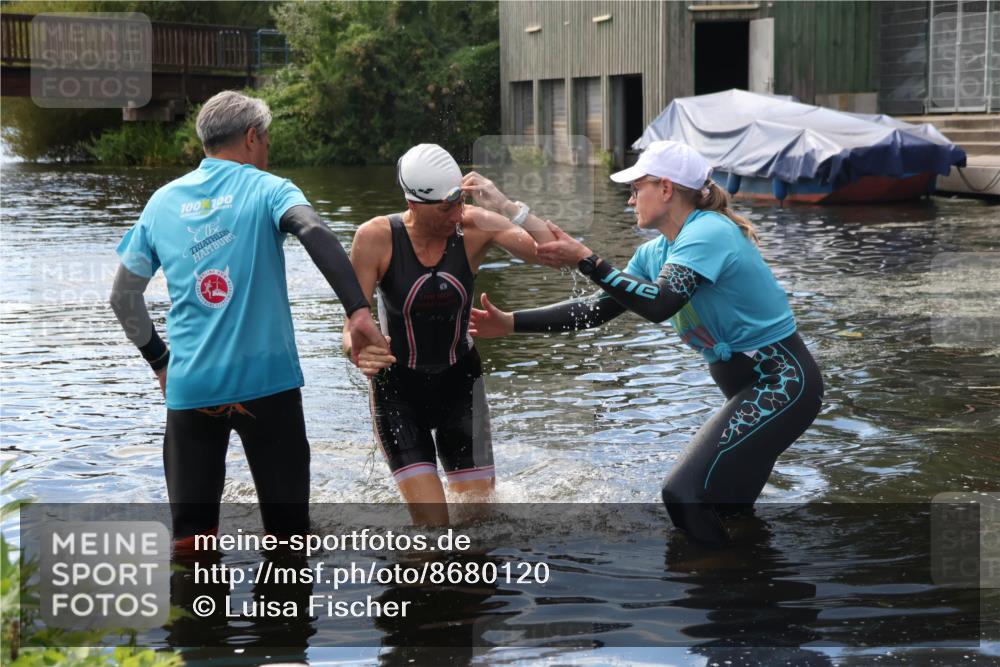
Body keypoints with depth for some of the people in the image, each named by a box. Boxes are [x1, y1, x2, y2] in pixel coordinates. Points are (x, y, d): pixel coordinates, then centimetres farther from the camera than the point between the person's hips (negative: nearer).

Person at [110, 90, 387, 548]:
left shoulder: (162, 202, 11)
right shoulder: (266, 189, 0)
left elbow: (123, 296, 15)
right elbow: (315, 234, -21)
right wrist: (358, 310, -29)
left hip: (191, 385, 3)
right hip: (266, 377, -3)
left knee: (191, 531, 9)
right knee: (287, 529, 7)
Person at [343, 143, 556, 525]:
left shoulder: (474, 227, -14)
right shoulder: (377, 238, -18)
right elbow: (352, 326, -16)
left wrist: (505, 207, -34)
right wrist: (360, 352, -38)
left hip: (460, 383, 2)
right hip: (398, 390, -2)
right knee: (432, 521, -13)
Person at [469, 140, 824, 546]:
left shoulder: (707, 232, -19)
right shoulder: (656, 252, 9)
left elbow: (657, 304, -31)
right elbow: (597, 309, 10)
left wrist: (585, 261, -26)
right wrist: (511, 323, 6)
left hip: (781, 384, -10)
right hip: (752, 389, 10)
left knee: (684, 494, -17)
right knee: (724, 504, 19)